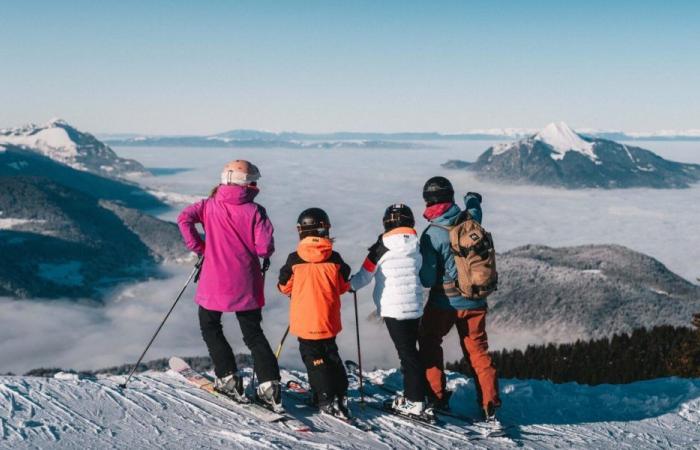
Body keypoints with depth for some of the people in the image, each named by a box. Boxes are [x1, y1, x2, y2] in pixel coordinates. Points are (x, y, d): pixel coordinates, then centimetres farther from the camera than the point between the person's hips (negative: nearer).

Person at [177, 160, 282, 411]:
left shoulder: (210, 206, -1)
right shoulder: (255, 211, -7)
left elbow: (184, 218, -11)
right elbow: (265, 248, -14)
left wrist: (198, 247, -1)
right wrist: (261, 253, 10)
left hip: (214, 284, 0)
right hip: (246, 286, 1)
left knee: (210, 327, 21)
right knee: (253, 334, 14)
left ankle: (229, 379, 13)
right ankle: (269, 386, 5)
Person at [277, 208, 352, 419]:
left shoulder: (294, 260, -11)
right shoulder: (334, 259, -6)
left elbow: (285, 287, 0)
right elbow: (343, 286, 5)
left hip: (304, 320, -3)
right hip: (328, 320, 3)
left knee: (314, 358, 6)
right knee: (331, 355, 21)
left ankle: (327, 400, -1)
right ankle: (340, 395, 20)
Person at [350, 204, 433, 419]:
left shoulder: (381, 248, -8)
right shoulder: (417, 248, 5)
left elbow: (364, 277, -1)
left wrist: (350, 285, 17)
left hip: (393, 308, -5)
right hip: (415, 306, 5)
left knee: (407, 353, -4)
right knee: (410, 350, 15)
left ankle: (416, 402, -3)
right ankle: (411, 395, 22)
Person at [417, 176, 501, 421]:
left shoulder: (432, 234, -18)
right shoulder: (471, 220, -6)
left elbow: (428, 279, -16)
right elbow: (474, 206, 22)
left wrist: (419, 275, 7)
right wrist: (472, 199, 44)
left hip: (444, 302, -4)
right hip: (474, 301, 4)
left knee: (429, 343, 17)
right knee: (477, 350, 15)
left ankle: (436, 397, 18)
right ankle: (490, 403, 13)